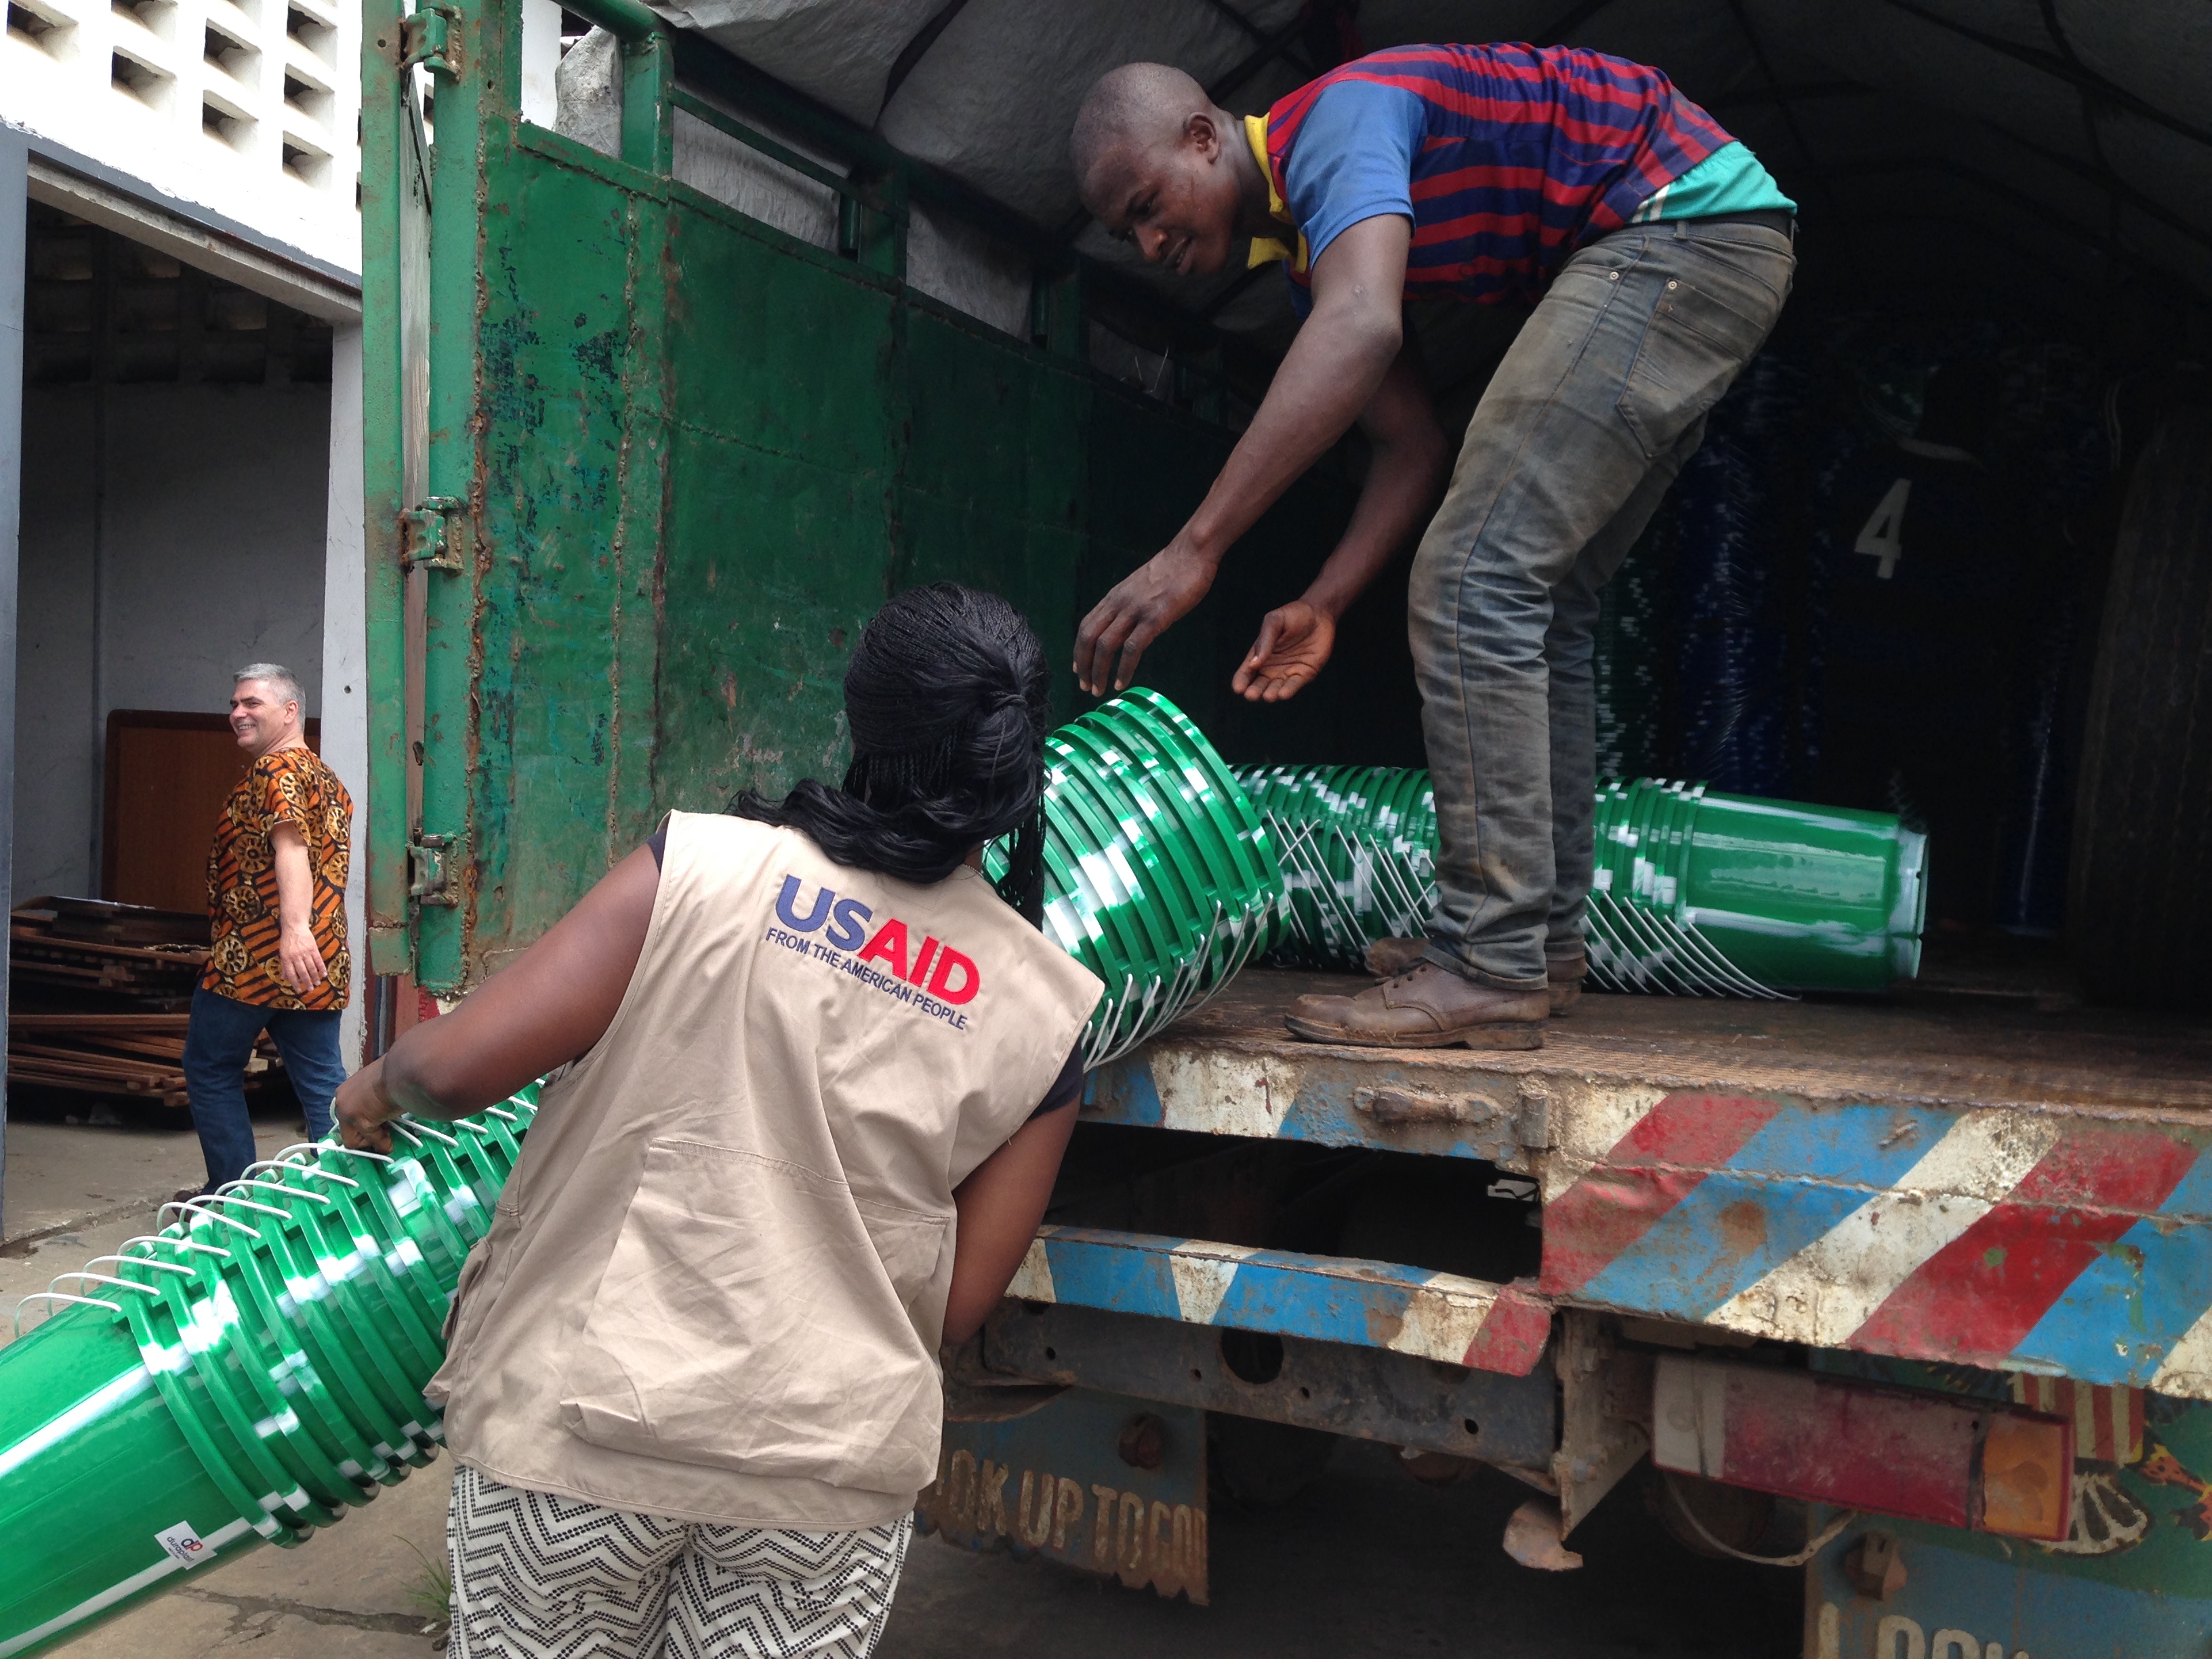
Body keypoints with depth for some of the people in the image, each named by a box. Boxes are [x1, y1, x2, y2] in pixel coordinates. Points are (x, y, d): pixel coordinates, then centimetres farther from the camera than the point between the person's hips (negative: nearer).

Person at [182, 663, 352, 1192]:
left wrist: (294, 926, -40)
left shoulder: (275, 770, -10)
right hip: (320, 961, 8)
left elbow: (291, 843, -26)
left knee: (211, 1070, 7)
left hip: (252, 958, -8)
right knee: (322, 1079, 6)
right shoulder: (324, 775, 19)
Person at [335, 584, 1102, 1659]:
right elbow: (957, 1307, 1)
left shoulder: (703, 867, -12)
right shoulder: (1043, 1015, -4)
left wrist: (378, 1087, 10)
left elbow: (456, 1066, -12)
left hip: (591, 1419, -1)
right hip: (828, 1464, 2)